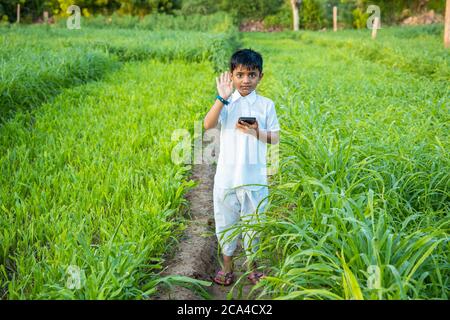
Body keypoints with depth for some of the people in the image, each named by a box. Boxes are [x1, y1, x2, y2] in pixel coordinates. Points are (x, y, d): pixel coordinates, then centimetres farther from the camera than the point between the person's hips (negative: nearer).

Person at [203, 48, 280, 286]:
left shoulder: (266, 105, 0)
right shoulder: (225, 103, -2)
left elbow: (275, 138, 3)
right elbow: (208, 125, -19)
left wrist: (257, 133, -16)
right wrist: (222, 98, -27)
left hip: (255, 178, 0)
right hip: (226, 176, 0)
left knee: (253, 221, 14)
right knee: (225, 221, 12)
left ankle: (251, 264, 33)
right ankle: (227, 264, 31)